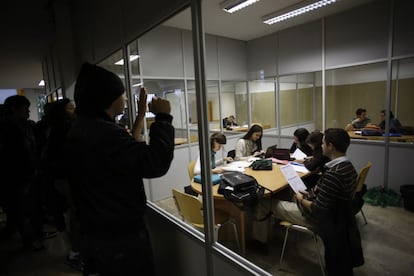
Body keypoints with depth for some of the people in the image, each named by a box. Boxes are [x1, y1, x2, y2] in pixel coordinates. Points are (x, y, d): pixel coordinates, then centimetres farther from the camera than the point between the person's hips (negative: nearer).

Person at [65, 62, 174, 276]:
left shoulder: (82, 129, 7)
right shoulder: (103, 132, -27)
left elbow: (128, 153, 14)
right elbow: (155, 163, -31)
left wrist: (141, 116, 17)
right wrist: (162, 118, -20)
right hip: (120, 237, -10)